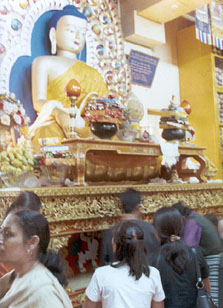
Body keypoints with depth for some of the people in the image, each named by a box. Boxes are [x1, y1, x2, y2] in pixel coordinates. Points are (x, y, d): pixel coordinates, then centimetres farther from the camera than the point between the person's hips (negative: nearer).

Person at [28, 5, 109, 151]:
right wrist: (59, 113, -22)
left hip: (91, 132, 4)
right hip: (55, 129, -4)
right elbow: (39, 101, 0)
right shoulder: (44, 62, 17)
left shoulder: (93, 73, 30)